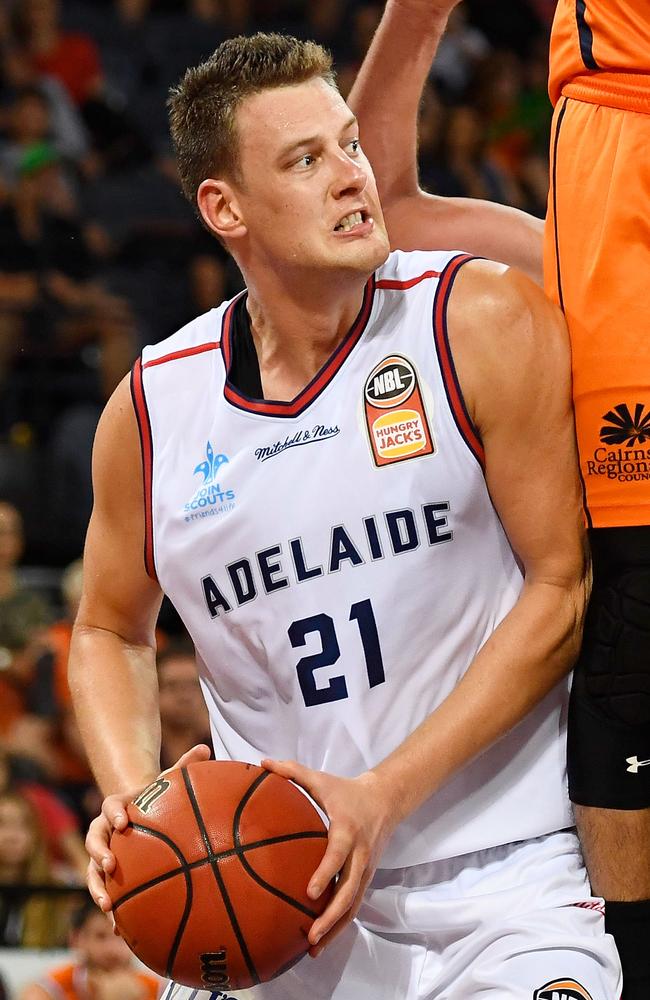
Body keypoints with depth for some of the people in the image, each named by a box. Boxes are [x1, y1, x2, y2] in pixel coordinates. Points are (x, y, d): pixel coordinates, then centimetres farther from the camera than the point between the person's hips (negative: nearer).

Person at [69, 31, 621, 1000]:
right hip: (280, 901, 3)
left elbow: (565, 590, -6)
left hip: (504, 886, -3)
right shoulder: (151, 409, 3)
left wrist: (383, 797, -13)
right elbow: (111, 630, 19)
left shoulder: (484, 321, -5)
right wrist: (133, 796, -2)